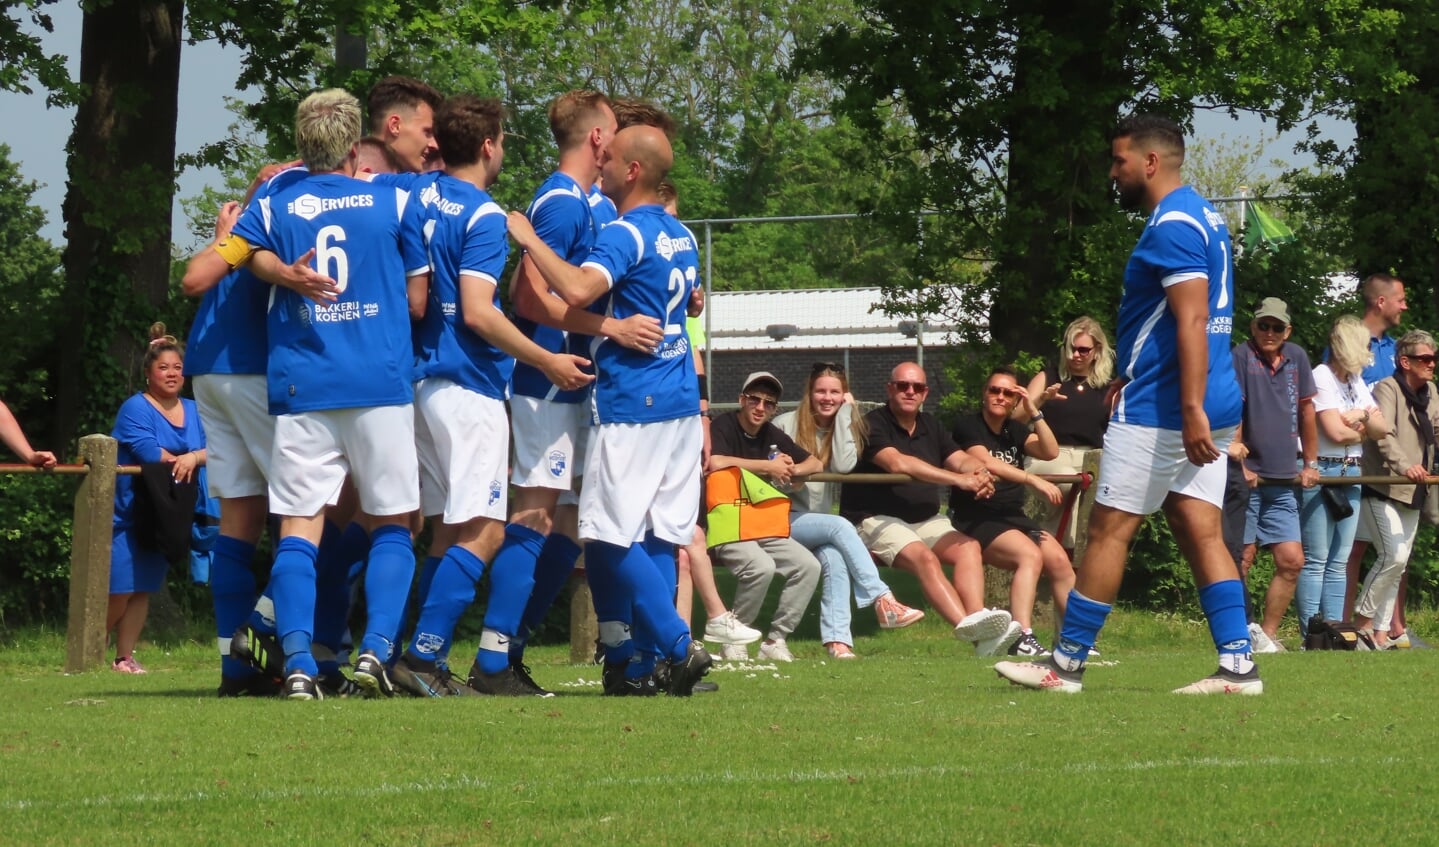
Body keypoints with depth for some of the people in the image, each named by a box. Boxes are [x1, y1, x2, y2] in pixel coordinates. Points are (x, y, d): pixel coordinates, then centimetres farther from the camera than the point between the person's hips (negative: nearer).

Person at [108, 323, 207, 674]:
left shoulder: (193, 411, 9)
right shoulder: (136, 408, -10)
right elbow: (148, 452, -23)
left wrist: (194, 458, -26)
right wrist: (182, 463, -10)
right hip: (126, 511, -6)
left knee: (143, 588, 6)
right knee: (119, 590, -10)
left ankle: (125, 658, 11)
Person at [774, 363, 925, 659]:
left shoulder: (846, 426, 11)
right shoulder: (786, 424, 2)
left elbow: (844, 465, -10)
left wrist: (845, 413, -7)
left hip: (818, 520, 3)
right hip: (783, 519, -3)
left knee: (834, 558, -31)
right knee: (840, 526, -31)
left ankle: (837, 639, -40)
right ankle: (883, 601, -36)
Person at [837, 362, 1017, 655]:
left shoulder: (930, 426, 18)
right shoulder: (873, 425, -6)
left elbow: (962, 459, 8)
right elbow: (898, 463, -23)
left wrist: (979, 472, -20)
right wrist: (959, 479, -30)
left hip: (925, 519, 7)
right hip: (876, 519, -7)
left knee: (968, 547, -22)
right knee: (924, 557, -33)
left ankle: (977, 618, -41)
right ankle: (968, 626, -52)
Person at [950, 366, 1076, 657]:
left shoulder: (1015, 431, 18)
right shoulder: (969, 426, -4)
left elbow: (1050, 452, 4)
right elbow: (986, 462, -21)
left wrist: (1033, 412, -5)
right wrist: (1034, 480, -28)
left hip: (1014, 518, 7)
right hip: (976, 520, -7)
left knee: (1059, 561, -13)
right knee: (1030, 555, -30)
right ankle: (1022, 640, -39)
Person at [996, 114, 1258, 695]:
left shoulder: (1172, 226, -14)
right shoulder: (1203, 217, 17)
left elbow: (1192, 321, -22)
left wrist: (1192, 411, -27)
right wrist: (1133, 381, 30)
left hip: (1161, 409, -10)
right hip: (1198, 411, 10)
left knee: (1108, 530, -3)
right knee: (1200, 532, 5)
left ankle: (1066, 663, 2)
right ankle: (1237, 665, -2)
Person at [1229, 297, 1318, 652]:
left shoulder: (1296, 358, 12)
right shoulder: (1240, 357, -6)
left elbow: (1306, 410, 20)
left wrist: (1310, 464, 19)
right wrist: (1238, 464, -17)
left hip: (1282, 481, 6)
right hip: (1246, 477, -6)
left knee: (1291, 561, 2)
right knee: (1241, 558, -6)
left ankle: (1266, 635, 11)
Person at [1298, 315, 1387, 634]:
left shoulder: (1356, 382, 17)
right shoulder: (1322, 377, -8)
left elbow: (1383, 428, 11)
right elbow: (1335, 432, -16)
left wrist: (1364, 415, -8)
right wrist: (1364, 431, 2)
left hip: (1351, 474, 8)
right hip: (1322, 473, -8)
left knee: (1338, 562, 7)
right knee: (1315, 560, -6)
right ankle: (1311, 635, -7)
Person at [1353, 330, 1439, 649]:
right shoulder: (1387, 389, -13)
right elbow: (1383, 434, -27)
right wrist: (1403, 465, -43)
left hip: (1413, 492, 8)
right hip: (1383, 490, -8)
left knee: (1397, 565, 7)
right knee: (1394, 555, -18)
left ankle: (1381, 633, 11)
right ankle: (1362, 618, -4)